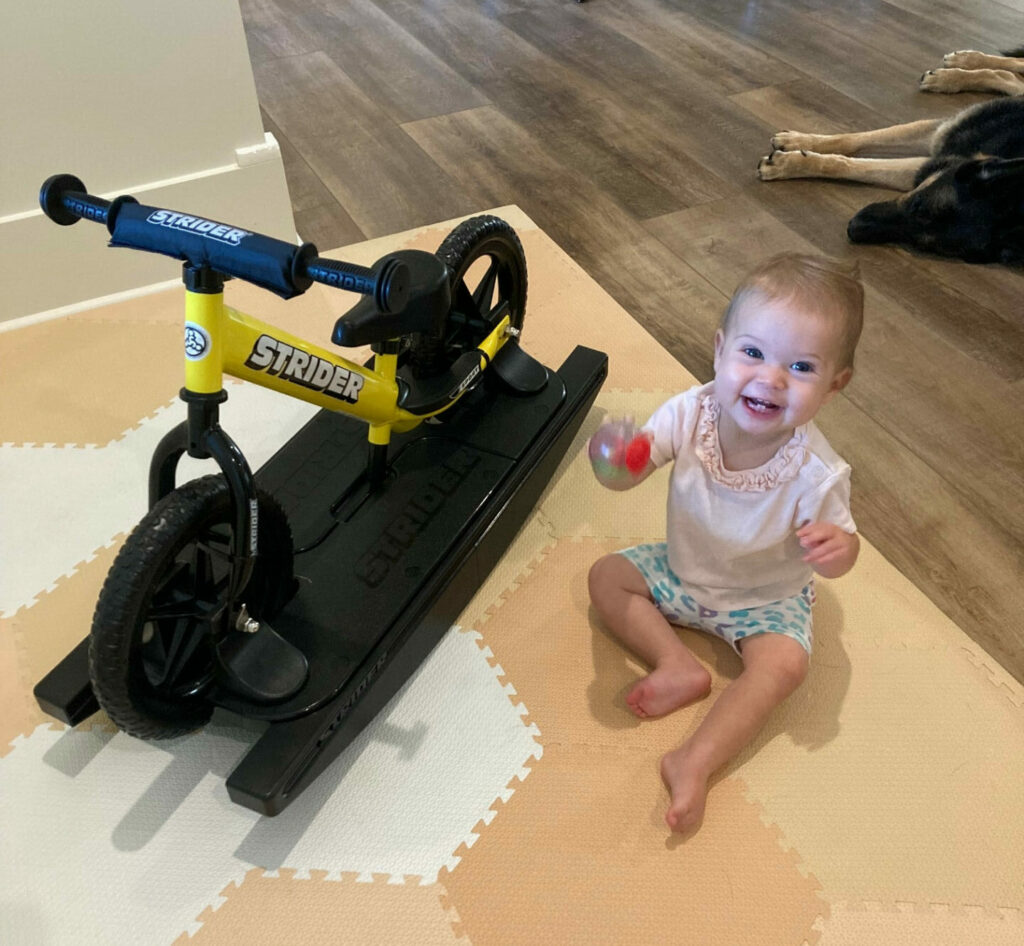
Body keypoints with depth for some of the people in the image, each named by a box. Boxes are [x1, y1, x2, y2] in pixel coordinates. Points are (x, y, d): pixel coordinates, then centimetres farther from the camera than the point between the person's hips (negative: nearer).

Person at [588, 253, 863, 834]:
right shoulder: (690, 414, -25)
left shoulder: (816, 472, -31)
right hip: (683, 570, 4)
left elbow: (839, 550, -16)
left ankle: (696, 763, -20)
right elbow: (636, 469, -23)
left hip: (767, 597, -3)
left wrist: (835, 548, -42)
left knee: (784, 662, -27)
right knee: (607, 575, -4)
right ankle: (681, 667, -12)